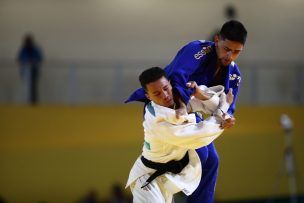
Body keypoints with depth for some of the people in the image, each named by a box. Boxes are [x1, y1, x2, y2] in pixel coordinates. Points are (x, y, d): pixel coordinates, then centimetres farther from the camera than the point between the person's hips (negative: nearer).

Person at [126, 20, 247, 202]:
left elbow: (225, 107, -8)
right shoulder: (197, 50, -25)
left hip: (190, 112, 9)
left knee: (211, 160, 8)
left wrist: (227, 118, -33)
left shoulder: (234, 75, -1)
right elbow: (176, 77, -40)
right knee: (198, 154, -24)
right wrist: (181, 105, -56)